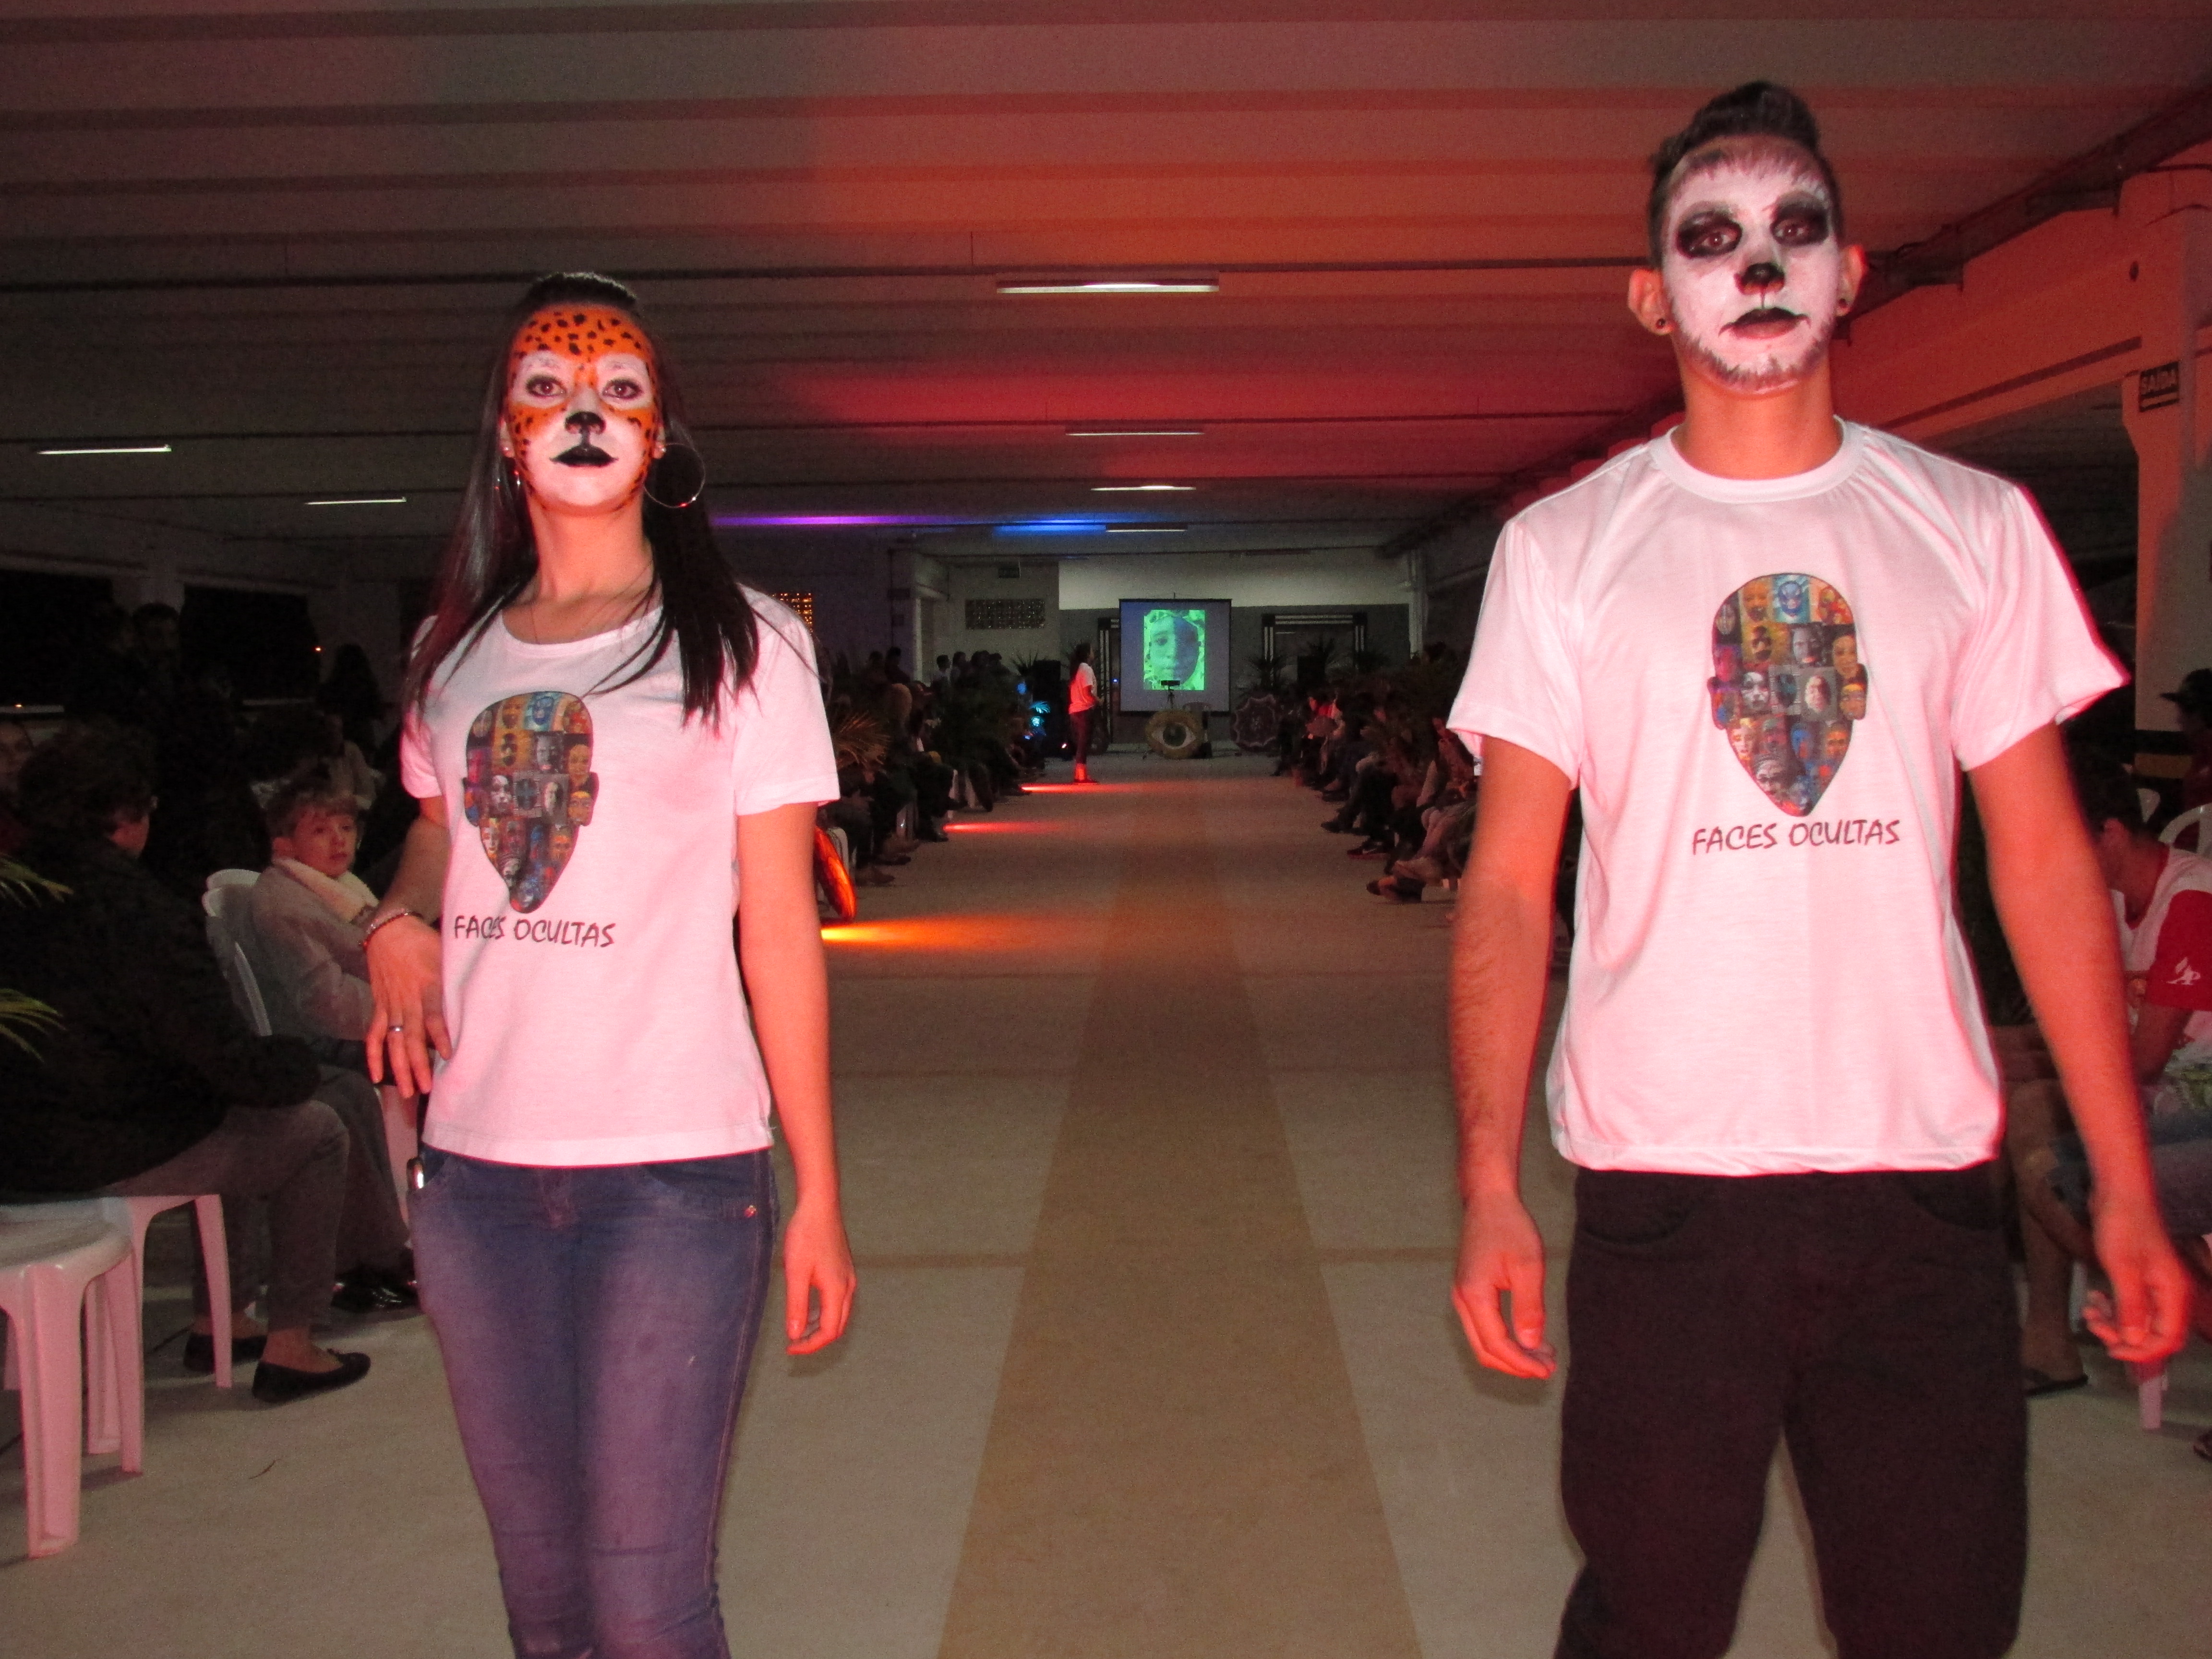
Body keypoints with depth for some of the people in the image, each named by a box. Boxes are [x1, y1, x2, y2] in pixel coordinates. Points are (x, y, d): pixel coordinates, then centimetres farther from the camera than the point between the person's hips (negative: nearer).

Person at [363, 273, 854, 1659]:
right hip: (475, 1171, 4)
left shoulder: (742, 645, -1)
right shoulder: (453, 652, 10)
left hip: (676, 1175, -4)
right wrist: (400, 923, 0)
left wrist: (818, 1195, -5)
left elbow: (781, 930, -2)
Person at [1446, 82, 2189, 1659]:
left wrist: (2127, 1180, 1)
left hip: (1924, 1173, 2)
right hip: (1660, 1175, -1)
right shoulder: (1563, 549, 2)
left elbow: (2045, 859, 6)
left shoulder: (1973, 526, 7)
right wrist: (1490, 1187, -8)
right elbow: (1509, 886, 0)